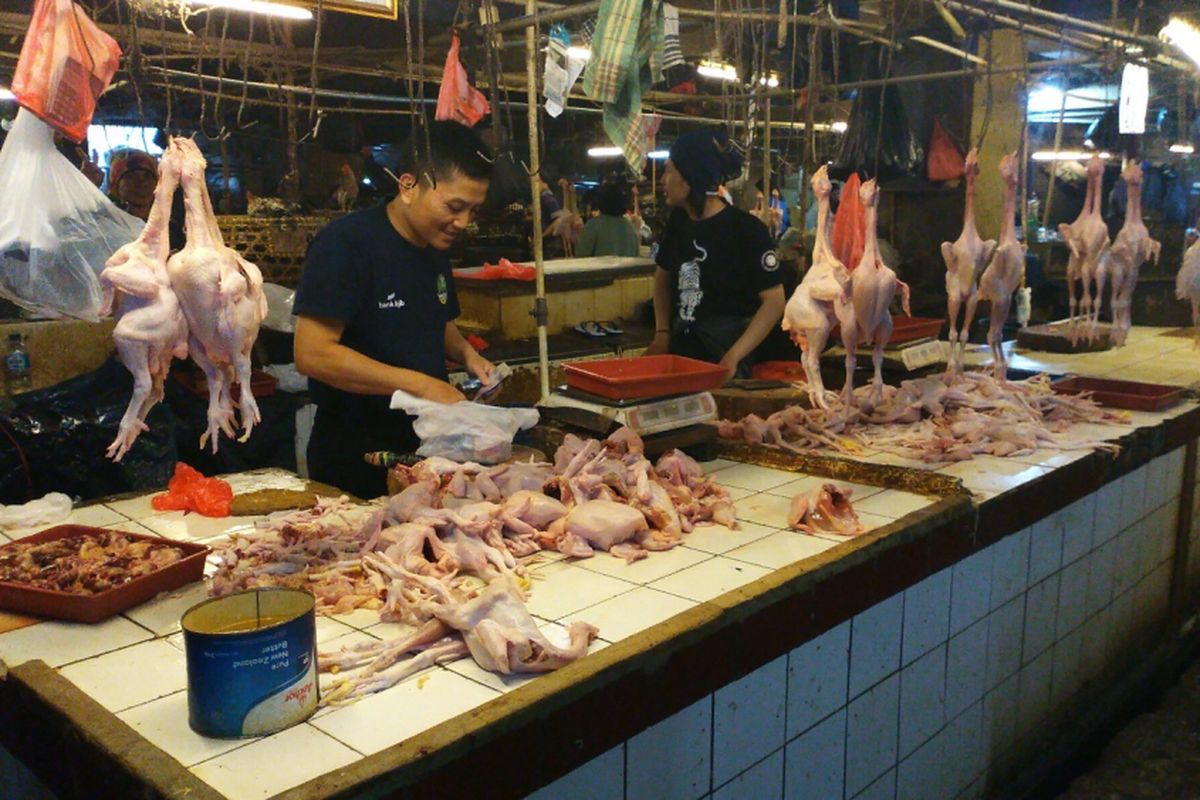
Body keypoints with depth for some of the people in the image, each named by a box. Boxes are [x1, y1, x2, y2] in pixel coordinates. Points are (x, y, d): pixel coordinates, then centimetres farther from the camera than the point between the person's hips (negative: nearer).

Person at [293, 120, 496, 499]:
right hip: (354, 458, -7)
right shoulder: (346, 243, -17)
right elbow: (312, 354, -24)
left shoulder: (435, 249, 7)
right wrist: (421, 384, -25)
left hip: (424, 447, 7)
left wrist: (466, 353, 1)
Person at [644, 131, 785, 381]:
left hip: (722, 360, -5)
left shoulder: (746, 229, -13)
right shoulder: (678, 221, 4)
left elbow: (774, 300, -13)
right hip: (680, 350, 6)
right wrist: (662, 333, 5)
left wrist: (733, 357, -20)